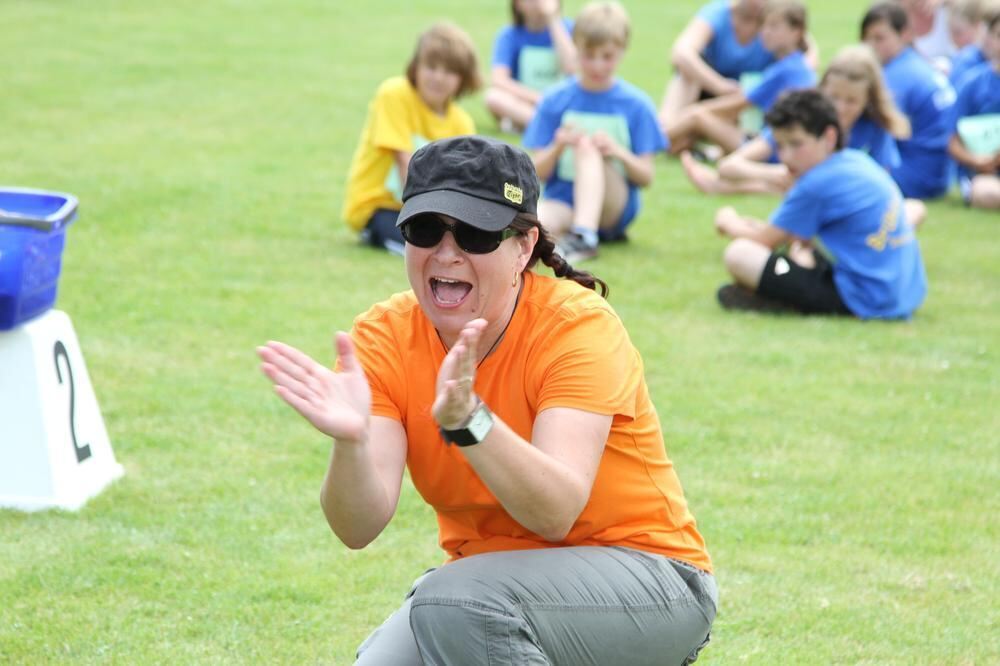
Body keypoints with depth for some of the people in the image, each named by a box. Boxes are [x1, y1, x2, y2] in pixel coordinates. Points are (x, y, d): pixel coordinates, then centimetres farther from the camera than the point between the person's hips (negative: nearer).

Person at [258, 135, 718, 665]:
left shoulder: (578, 324, -20)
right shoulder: (385, 337, -7)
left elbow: (556, 514, -32)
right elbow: (359, 528, -19)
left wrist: (468, 421, -47)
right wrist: (351, 440, -39)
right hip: (488, 581, 5)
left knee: (455, 602, -31)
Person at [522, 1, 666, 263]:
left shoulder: (636, 104, 3)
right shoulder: (556, 100, 6)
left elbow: (646, 177, 1)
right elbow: (539, 172, 4)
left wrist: (618, 153, -19)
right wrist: (557, 148, -17)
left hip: (615, 206, 1)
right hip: (562, 200, -1)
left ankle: (584, 236, -41)